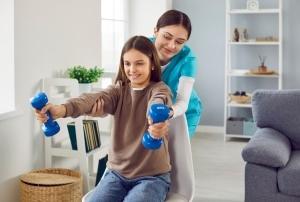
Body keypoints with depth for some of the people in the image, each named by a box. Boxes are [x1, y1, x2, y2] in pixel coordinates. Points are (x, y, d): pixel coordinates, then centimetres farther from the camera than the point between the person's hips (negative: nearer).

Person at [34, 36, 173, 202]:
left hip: (152, 176, -3)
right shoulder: (119, 90, 4)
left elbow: (158, 104, -33)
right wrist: (61, 110, -39)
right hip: (116, 173, 4)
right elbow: (93, 99, -18)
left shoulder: (160, 89, -6)